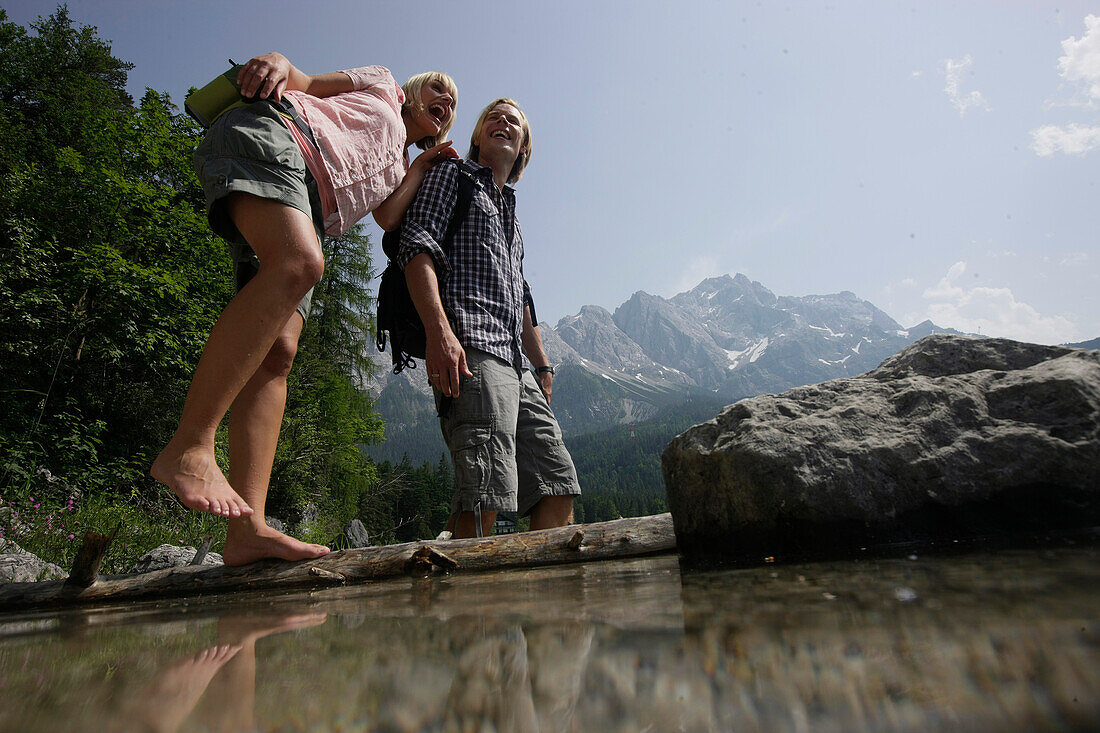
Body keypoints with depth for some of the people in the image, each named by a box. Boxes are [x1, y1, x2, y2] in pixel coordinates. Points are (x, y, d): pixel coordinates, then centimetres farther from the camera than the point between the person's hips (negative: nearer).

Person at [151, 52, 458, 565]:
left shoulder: (399, 166, 36)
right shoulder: (382, 87, 28)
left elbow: (388, 218, 14)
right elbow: (303, 81, 16)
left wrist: (424, 166, 20)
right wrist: (276, 63, -5)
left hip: (302, 211, 6)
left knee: (278, 355, -13)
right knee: (298, 264, -37)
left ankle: (247, 529, -22)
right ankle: (187, 448, -37)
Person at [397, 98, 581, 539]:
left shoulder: (511, 212, 35)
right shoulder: (452, 175, 13)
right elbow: (417, 246, -6)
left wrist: (542, 364, 25)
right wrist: (439, 331, -22)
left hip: (515, 366, 8)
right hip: (471, 351, -8)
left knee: (558, 486, 2)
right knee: (487, 493, -19)